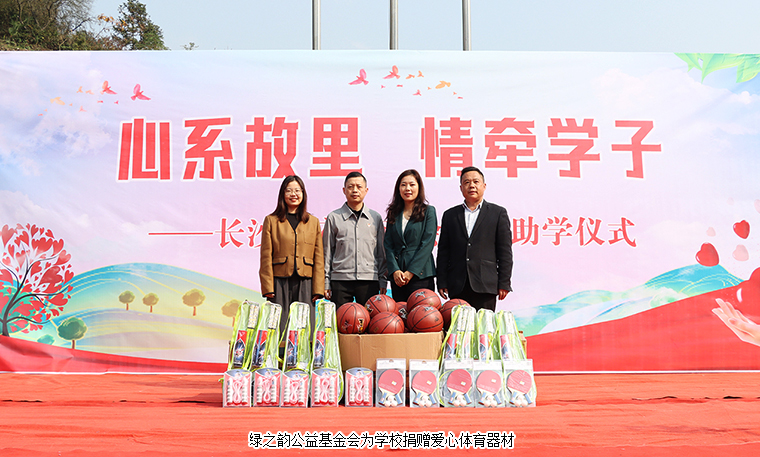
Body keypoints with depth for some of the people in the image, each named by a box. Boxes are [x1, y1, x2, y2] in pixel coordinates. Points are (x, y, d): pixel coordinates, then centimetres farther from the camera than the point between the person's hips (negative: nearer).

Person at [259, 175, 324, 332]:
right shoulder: (271, 221, 8)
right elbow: (266, 257, 4)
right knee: (279, 327, -2)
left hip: (305, 283, 2)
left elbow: (319, 259, 9)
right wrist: (268, 287, -4)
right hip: (280, 282, -1)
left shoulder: (313, 222, 13)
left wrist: (318, 289, 1)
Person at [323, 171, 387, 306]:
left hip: (369, 280, 1)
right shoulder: (334, 217, 6)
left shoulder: (375, 218, 11)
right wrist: (326, 282, 3)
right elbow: (327, 252, 7)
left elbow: (381, 252, 13)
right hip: (340, 281, -1)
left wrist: (383, 280, 8)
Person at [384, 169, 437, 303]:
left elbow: (427, 244, -4)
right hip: (397, 276, 4)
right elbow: (388, 245, 9)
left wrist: (411, 272, -11)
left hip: (420, 274, -3)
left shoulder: (428, 211, 4)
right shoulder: (393, 214, 15)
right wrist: (395, 271, -7)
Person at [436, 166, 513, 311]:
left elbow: (505, 251, 5)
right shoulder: (450, 215, 14)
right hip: (457, 287, 2)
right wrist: (442, 283, 4)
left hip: (485, 286, -2)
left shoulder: (498, 213, 9)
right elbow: (443, 252, 12)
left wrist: (504, 284, -1)